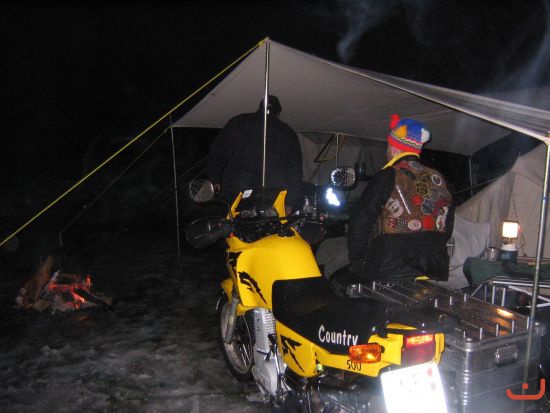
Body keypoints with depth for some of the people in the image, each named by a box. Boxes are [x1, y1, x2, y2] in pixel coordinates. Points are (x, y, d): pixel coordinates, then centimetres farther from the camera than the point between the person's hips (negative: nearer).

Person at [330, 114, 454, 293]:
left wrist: (356, 259, 6)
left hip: (389, 272, -6)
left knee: (337, 281, 10)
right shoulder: (439, 180, 11)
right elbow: (447, 228, 17)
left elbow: (360, 221, -7)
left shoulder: (387, 177, -7)